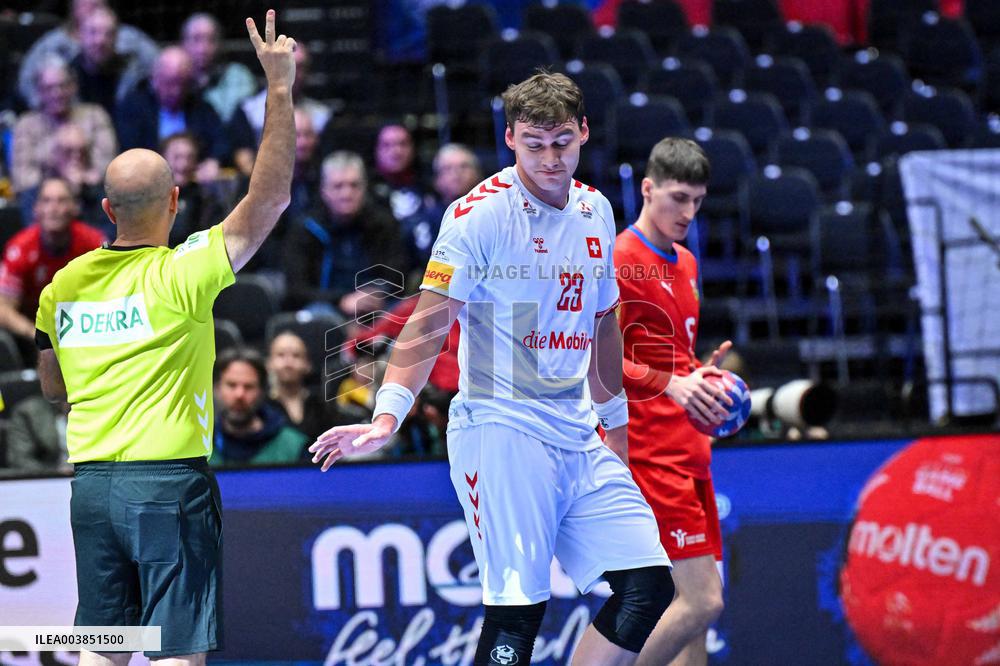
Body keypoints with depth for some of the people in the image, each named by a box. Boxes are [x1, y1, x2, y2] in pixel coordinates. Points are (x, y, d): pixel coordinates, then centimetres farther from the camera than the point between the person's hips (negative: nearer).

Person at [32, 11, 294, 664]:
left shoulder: (64, 285, 6)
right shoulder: (180, 275, -11)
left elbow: (52, 387, 20)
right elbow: (270, 197, -10)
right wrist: (280, 89, -6)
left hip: (91, 485, 6)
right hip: (170, 482, -6)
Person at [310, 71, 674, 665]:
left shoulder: (596, 211, 13)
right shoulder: (479, 213, -8)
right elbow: (430, 321, -15)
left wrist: (614, 420, 31)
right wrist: (387, 416, -26)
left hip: (579, 440, 7)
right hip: (500, 427, -7)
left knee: (648, 586, -2)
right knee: (517, 611, -14)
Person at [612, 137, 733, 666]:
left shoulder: (685, 264, 19)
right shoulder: (620, 261, -9)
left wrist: (704, 377, 9)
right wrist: (670, 384, -26)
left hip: (688, 453, 9)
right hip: (650, 456, -9)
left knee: (700, 601, 6)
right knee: (701, 600, -15)